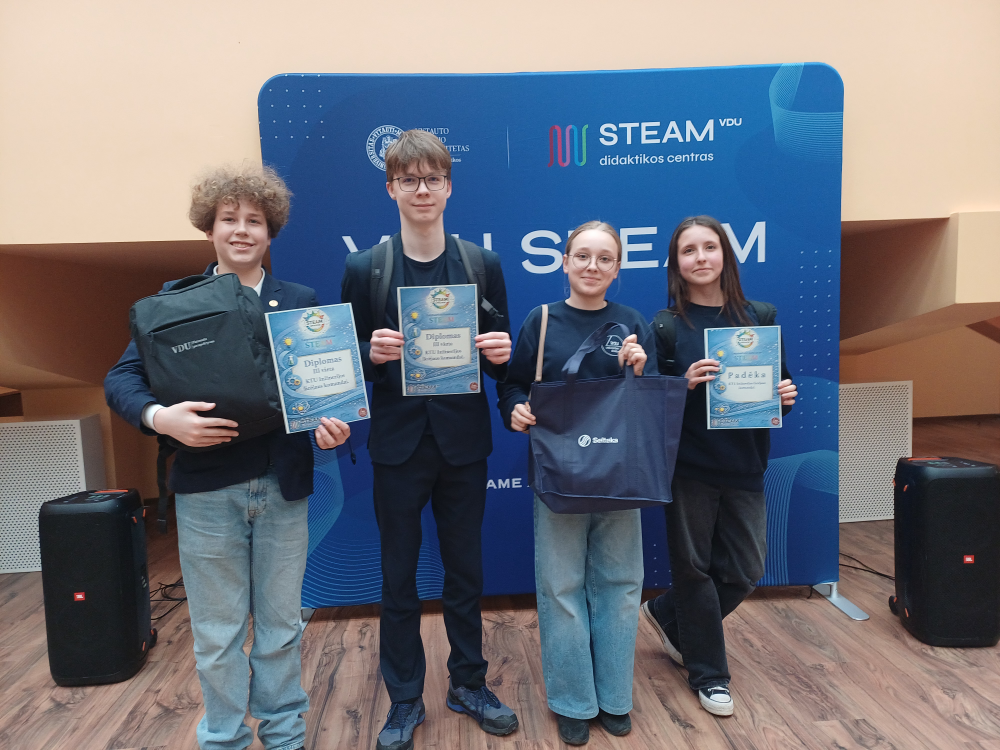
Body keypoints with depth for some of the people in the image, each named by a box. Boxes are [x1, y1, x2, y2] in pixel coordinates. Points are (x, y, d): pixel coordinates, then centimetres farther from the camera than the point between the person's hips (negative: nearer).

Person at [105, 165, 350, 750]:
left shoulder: (301, 302, 6)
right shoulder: (175, 299, 3)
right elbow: (122, 377, -3)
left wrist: (331, 422, -16)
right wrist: (160, 416, -23)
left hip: (283, 486, 1)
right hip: (207, 487, -1)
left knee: (282, 624, 14)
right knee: (217, 634, 13)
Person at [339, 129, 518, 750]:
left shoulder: (484, 265, 2)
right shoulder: (364, 269, -2)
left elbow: (501, 359, 5)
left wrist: (501, 354, -17)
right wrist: (372, 354, -21)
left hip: (464, 441, 1)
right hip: (398, 443, -1)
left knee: (466, 570, 16)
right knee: (399, 577, 12)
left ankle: (469, 684, 37)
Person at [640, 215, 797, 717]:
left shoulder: (760, 318, 4)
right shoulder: (665, 326, -4)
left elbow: (779, 384, 12)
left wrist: (785, 397, -9)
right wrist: (684, 385, -22)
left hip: (745, 466, 4)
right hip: (688, 467, -3)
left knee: (745, 571, 11)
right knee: (694, 567, 8)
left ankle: (666, 615, 38)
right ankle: (708, 674, 30)